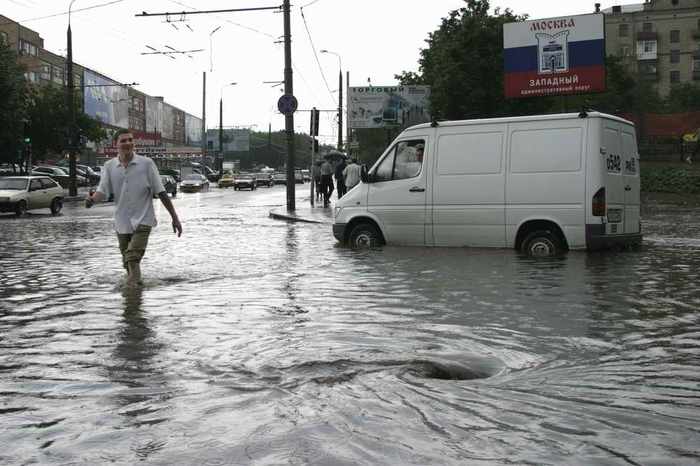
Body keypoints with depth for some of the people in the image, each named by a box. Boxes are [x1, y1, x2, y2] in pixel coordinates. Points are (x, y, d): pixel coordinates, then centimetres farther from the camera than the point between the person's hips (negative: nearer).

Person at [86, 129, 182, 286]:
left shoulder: (146, 164, -6)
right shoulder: (109, 167, 2)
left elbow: (161, 192, -4)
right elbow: (103, 192, -7)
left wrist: (174, 217, -5)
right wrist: (92, 199, -31)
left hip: (142, 221, -4)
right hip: (122, 223, 4)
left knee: (133, 259, -20)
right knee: (127, 262, 14)